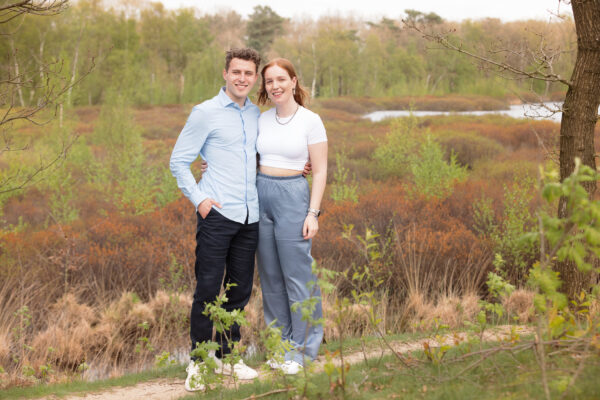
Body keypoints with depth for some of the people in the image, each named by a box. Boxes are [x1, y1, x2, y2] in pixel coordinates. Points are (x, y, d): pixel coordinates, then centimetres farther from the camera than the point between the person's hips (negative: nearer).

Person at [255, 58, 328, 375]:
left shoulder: (310, 121, -5)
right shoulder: (262, 120, 9)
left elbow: (320, 171, -4)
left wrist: (313, 213, -10)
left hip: (293, 197, -5)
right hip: (261, 196, 5)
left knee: (297, 275, -4)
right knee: (270, 275, 9)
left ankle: (302, 349, 6)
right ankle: (281, 343, 20)